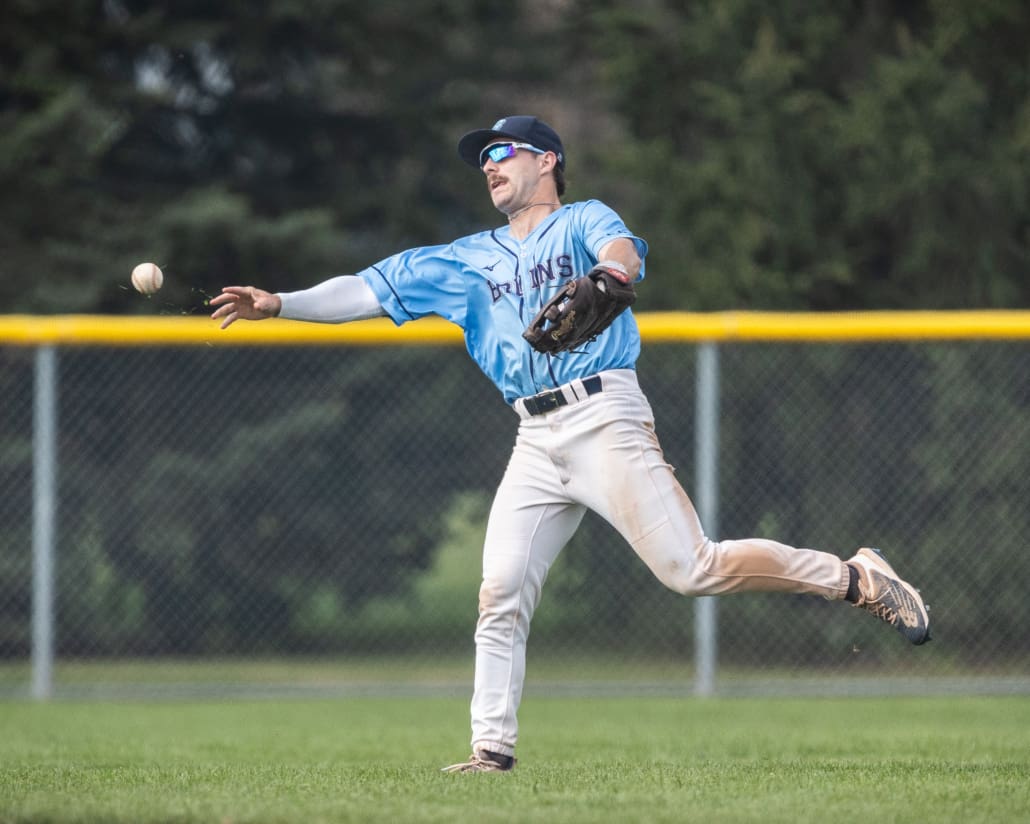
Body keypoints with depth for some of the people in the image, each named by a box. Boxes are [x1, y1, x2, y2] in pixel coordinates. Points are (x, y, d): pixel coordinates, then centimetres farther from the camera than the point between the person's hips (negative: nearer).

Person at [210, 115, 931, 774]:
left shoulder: (585, 221, 6)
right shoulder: (472, 260, 22)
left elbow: (623, 254, -17)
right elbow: (371, 291, 19)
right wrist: (280, 305, 7)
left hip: (603, 416, -6)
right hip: (536, 442, 6)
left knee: (694, 569, -14)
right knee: (501, 593, -4)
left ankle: (855, 578, -2)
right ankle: (493, 748, 0)